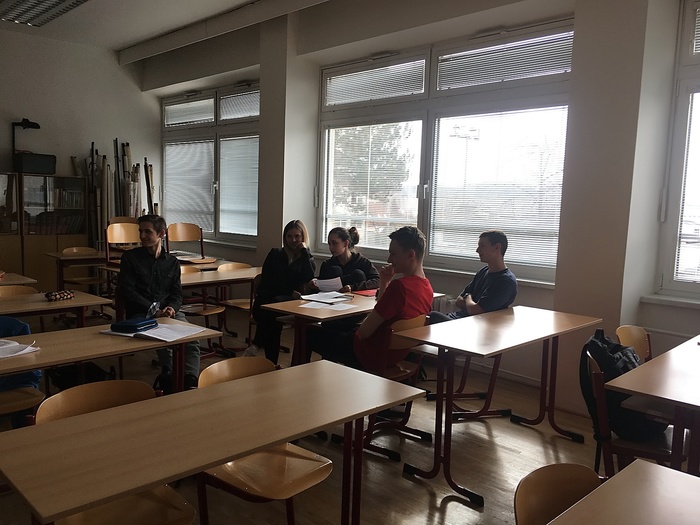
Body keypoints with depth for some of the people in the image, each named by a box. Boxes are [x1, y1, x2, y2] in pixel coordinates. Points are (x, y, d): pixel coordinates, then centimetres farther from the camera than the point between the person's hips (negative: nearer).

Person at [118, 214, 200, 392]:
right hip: (140, 314, -3)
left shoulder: (172, 262, 21)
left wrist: (171, 308, -11)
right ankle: (169, 382, -33)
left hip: (169, 312, 3)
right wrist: (153, 310, -11)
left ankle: (190, 382, -36)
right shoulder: (130, 257, 11)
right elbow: (126, 291, 1)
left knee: (192, 340, -27)